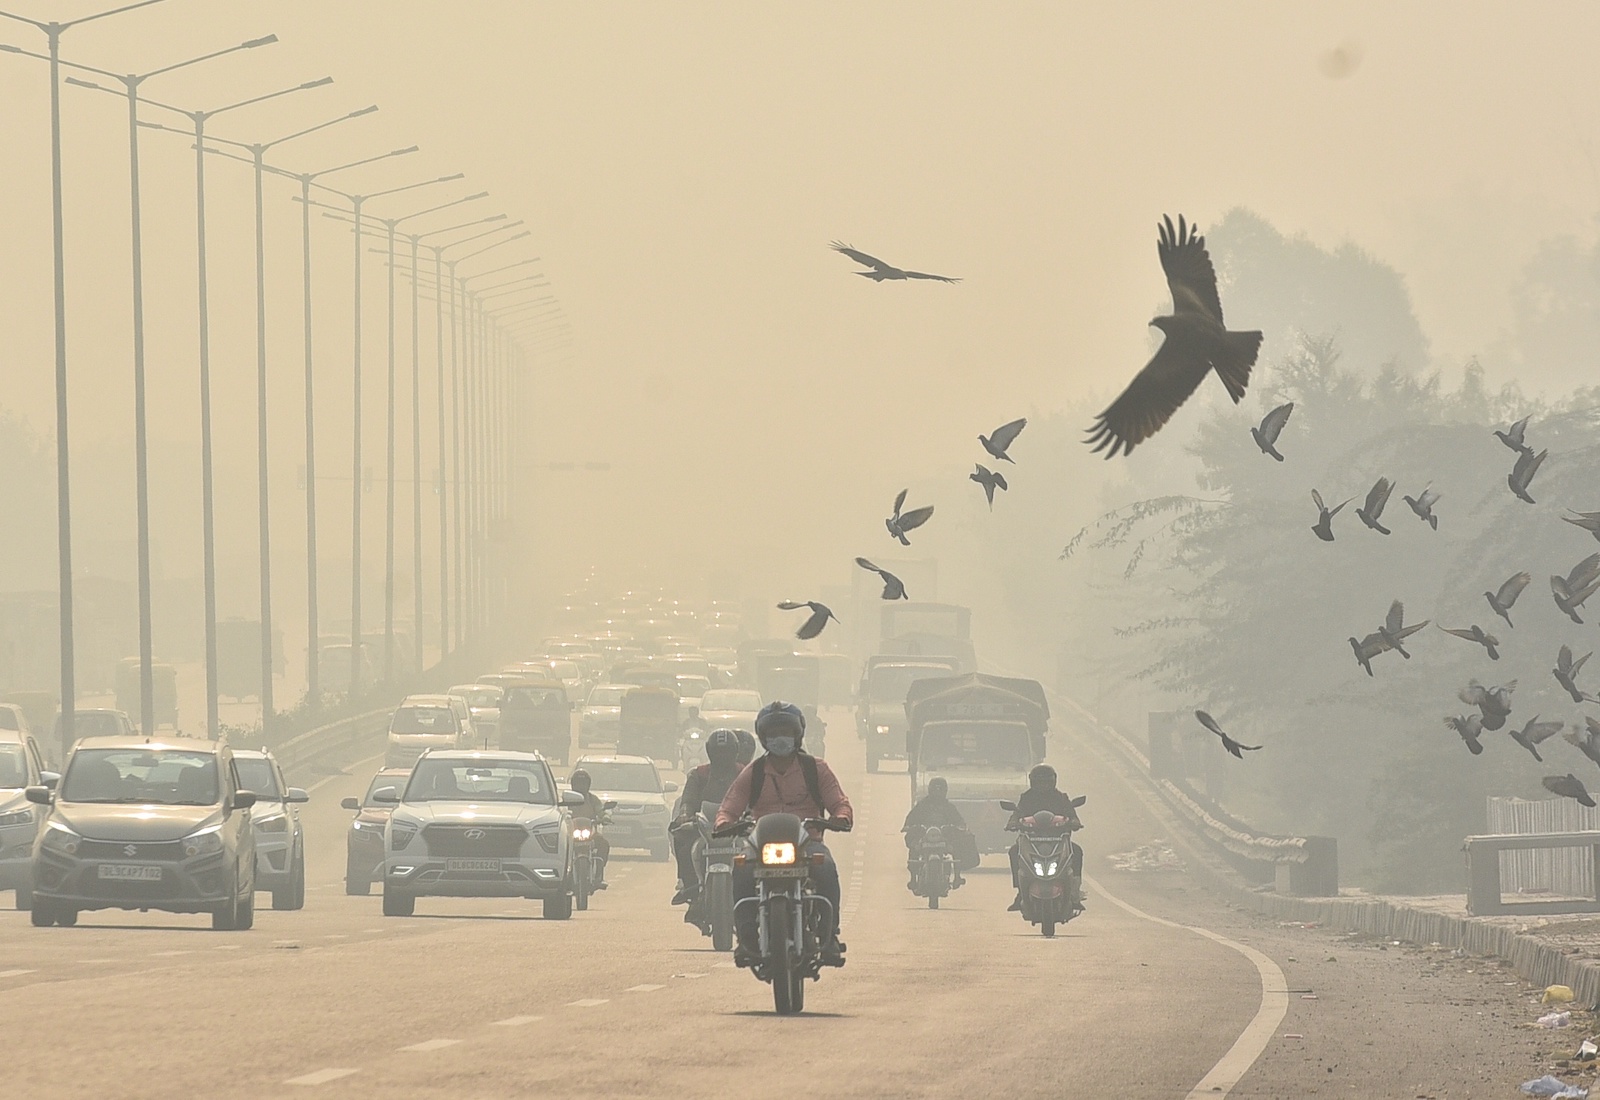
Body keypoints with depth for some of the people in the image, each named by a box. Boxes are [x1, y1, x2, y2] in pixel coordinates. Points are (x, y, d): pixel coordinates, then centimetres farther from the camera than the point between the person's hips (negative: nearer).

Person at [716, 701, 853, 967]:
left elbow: (839, 803, 6)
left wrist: (842, 817, -19)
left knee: (826, 868, -35)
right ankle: (746, 939, -28)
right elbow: (730, 807, 8)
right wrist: (723, 823, -16)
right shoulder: (753, 773, 14)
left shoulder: (815, 769, 12)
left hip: (807, 841, -1)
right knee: (742, 873, -33)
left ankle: (830, 936, -29)